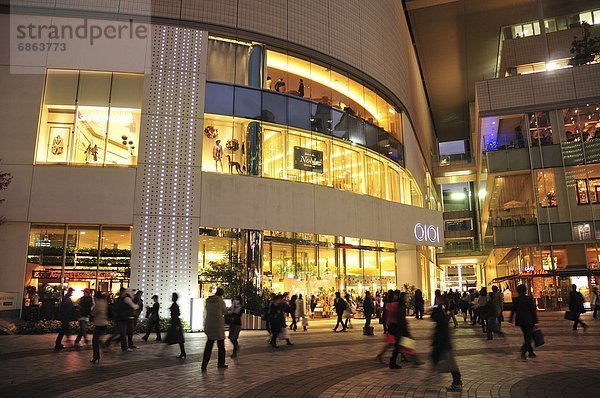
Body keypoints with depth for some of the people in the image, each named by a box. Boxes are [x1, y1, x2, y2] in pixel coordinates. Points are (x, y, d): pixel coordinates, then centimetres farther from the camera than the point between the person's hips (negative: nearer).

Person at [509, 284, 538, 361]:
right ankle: (523, 351, -23)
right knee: (529, 337, -2)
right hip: (528, 320, -5)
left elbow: (513, 311, 4)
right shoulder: (529, 299, -10)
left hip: (520, 321, 5)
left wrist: (510, 320, 11)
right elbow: (533, 310, -8)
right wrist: (535, 321, -4)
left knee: (526, 336, 19)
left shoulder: (515, 300, 1)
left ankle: (531, 352, 28)